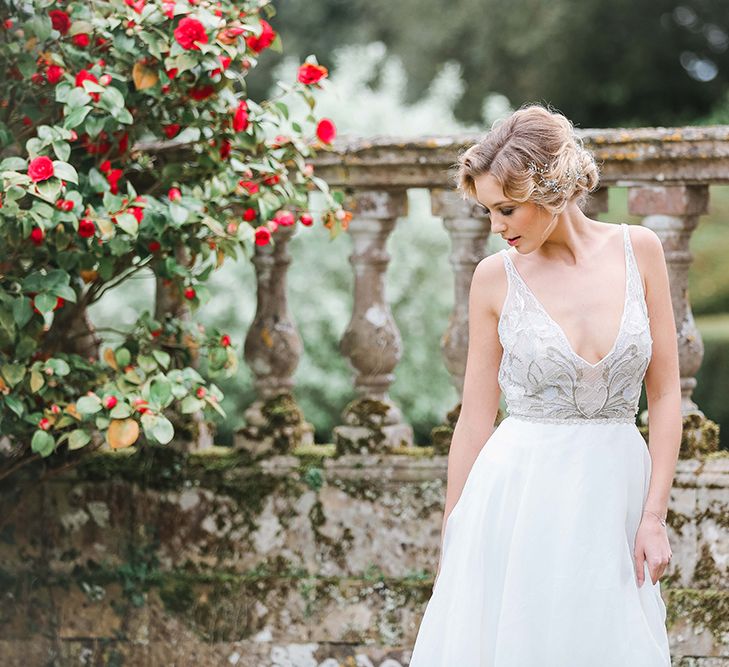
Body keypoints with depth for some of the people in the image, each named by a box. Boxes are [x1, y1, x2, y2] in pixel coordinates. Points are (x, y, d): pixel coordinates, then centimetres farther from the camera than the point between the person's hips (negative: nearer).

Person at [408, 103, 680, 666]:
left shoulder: (639, 250, -1)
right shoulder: (496, 276, -2)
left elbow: (665, 394, 1)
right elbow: (476, 415, 3)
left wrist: (654, 515, -5)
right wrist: (452, 539, 6)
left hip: (615, 493, 1)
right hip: (522, 493, -1)